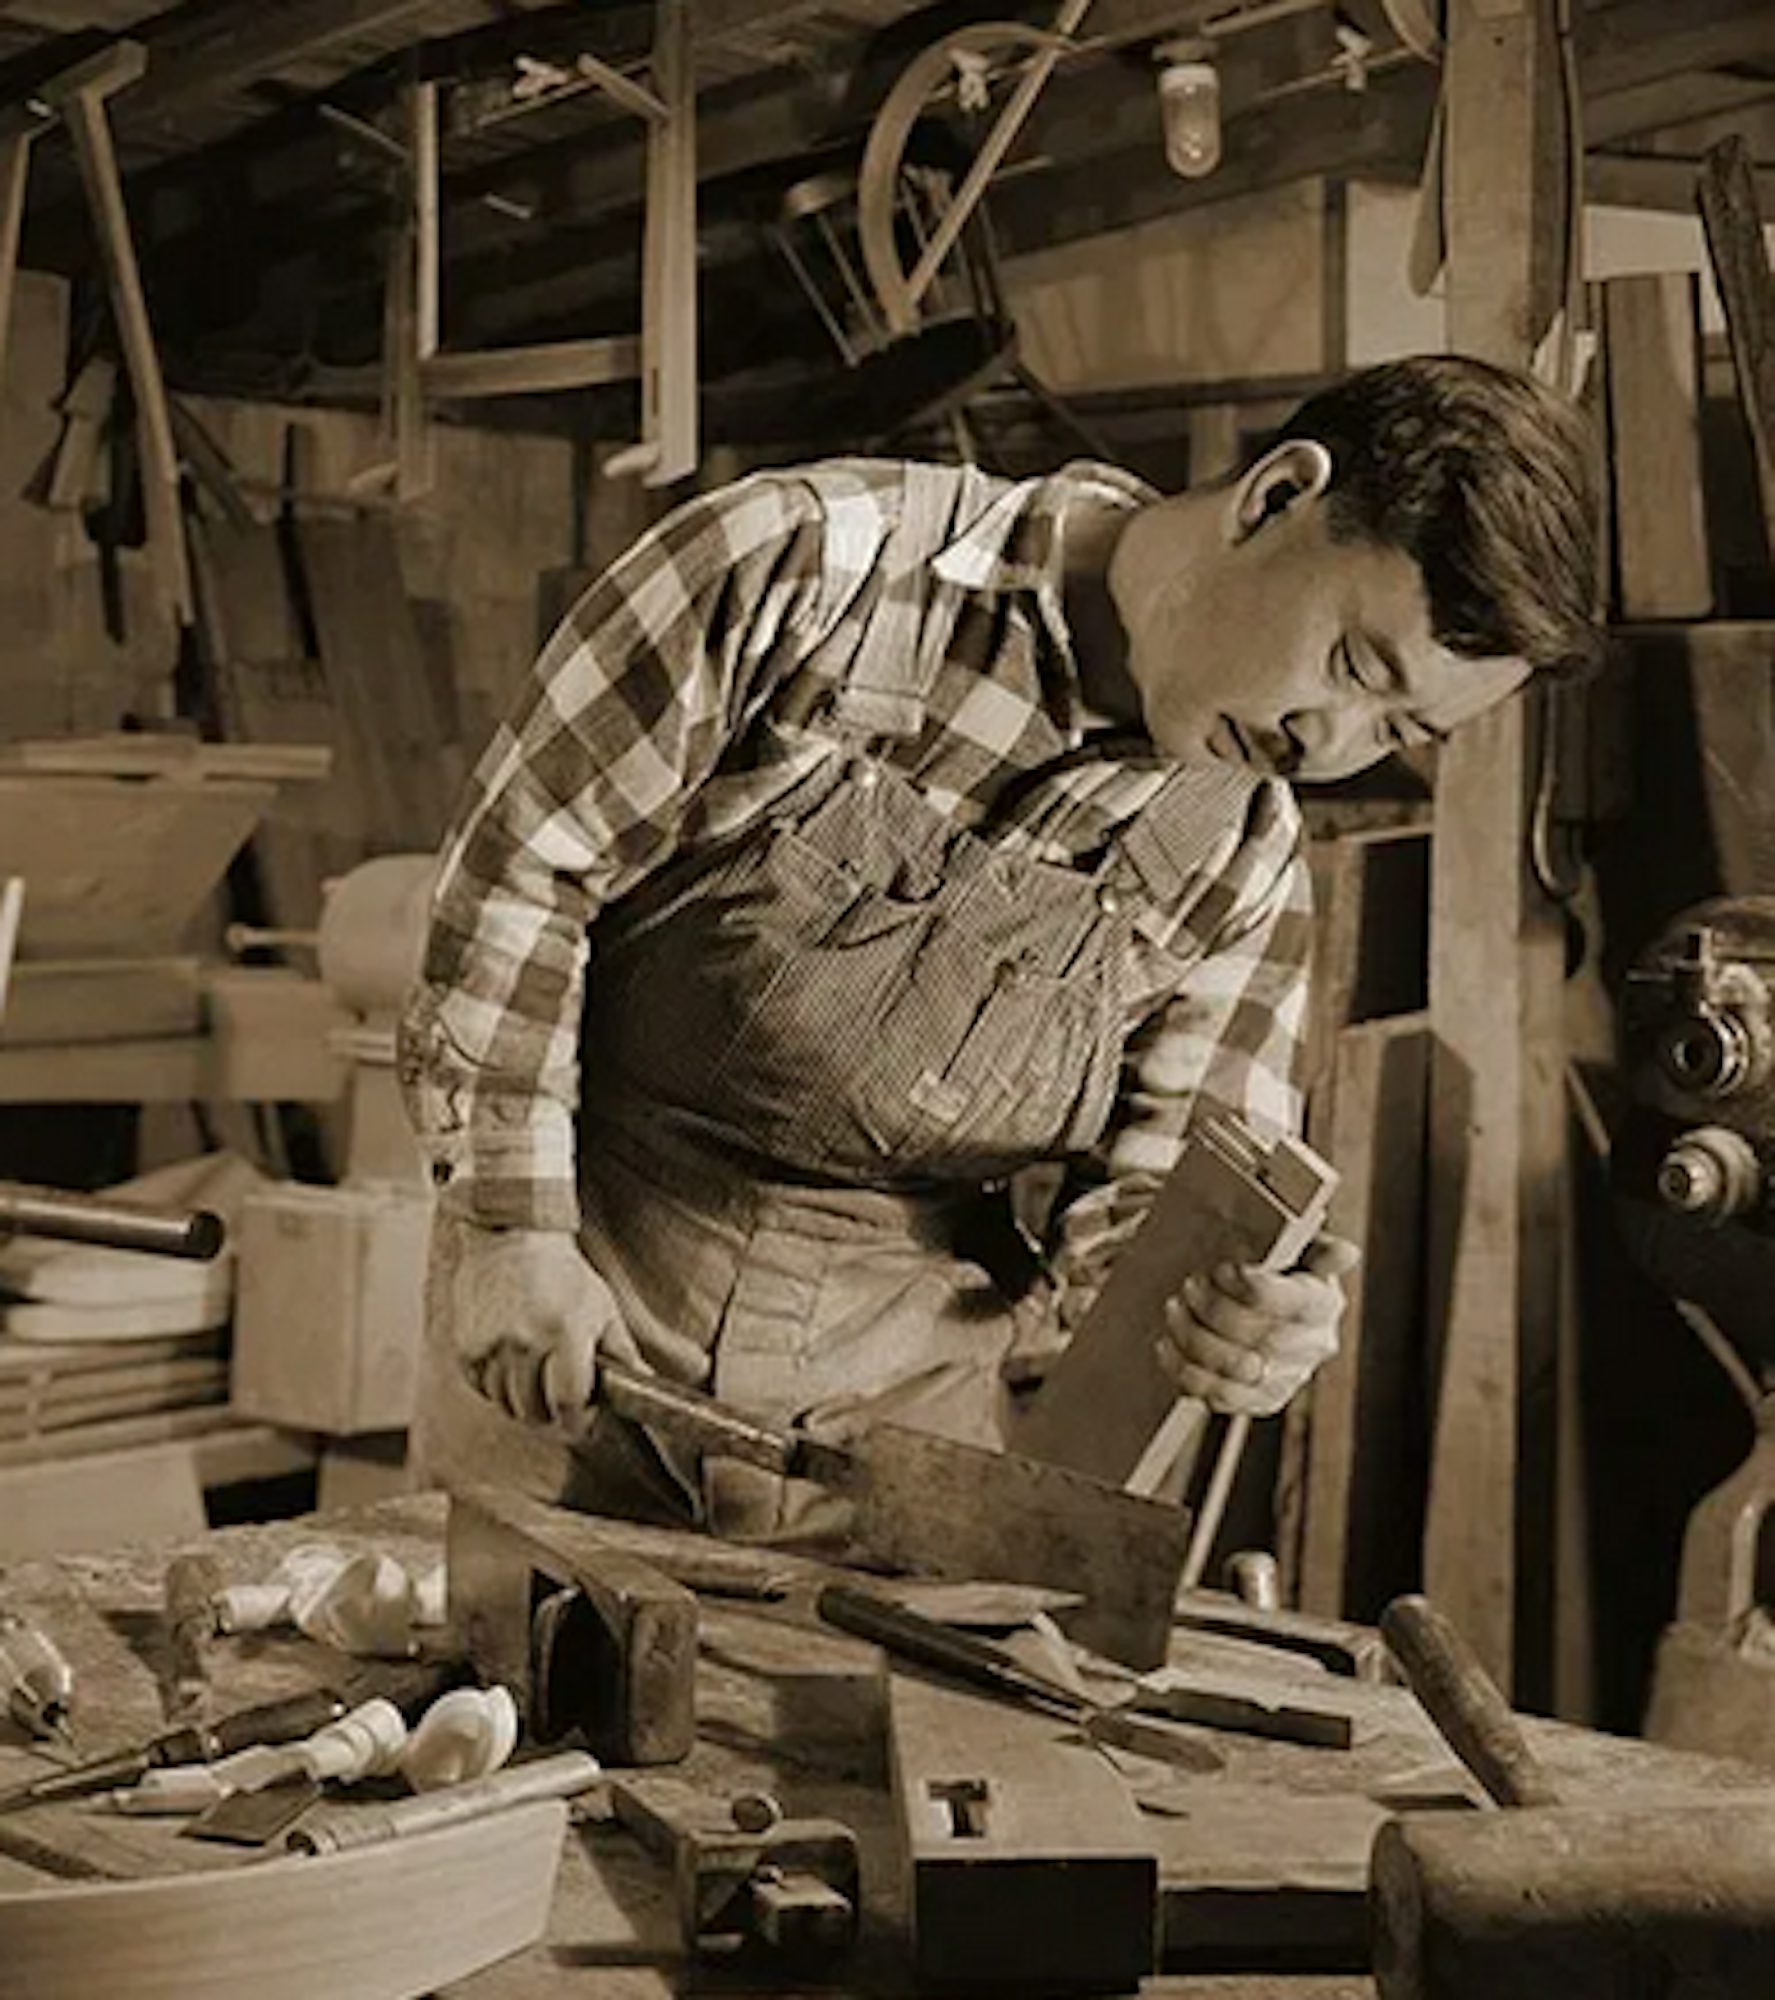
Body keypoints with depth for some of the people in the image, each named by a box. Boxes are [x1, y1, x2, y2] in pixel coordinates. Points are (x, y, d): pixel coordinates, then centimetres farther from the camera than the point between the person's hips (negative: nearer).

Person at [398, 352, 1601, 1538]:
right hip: (589, 1271, -2)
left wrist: (1237, 1318, -21)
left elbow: (1138, 1203, 2)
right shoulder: (816, 565, -15)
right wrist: (516, 1225, -11)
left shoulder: (1246, 866, -1)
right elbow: (521, 863, -10)